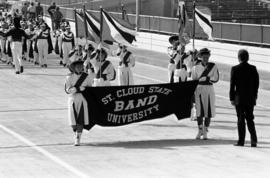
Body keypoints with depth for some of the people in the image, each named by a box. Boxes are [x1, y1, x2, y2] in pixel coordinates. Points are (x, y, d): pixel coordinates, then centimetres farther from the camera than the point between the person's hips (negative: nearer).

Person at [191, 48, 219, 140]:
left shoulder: (213, 66, 4)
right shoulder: (196, 68, 5)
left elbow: (216, 78, -3)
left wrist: (205, 78, -15)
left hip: (209, 90, 0)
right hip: (199, 90, 0)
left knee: (208, 112, 0)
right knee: (199, 111, -3)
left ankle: (205, 132, 9)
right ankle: (200, 131, 12)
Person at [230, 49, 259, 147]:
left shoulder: (235, 69, -9)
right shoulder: (253, 69, 1)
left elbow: (232, 85, -8)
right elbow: (256, 83, 5)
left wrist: (232, 98, -3)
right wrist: (254, 96, 13)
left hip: (239, 98, -3)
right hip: (250, 99, 3)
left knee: (241, 119, 2)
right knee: (250, 119, 11)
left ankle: (241, 140, 3)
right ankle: (253, 140, 1)